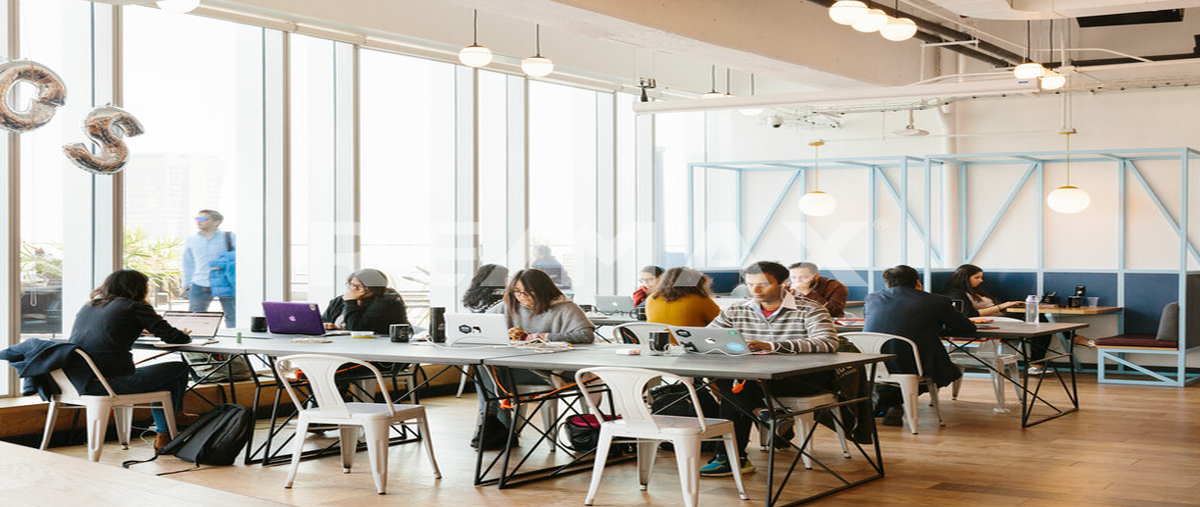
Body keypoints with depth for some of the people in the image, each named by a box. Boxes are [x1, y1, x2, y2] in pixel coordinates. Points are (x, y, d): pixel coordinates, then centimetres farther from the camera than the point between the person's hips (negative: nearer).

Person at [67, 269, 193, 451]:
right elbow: (172, 337, -2)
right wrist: (185, 336, 22)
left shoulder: (89, 305, 20)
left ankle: (163, 436, 25)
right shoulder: (135, 307, 1)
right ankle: (164, 437, 17)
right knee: (179, 369, 11)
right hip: (109, 382, -8)